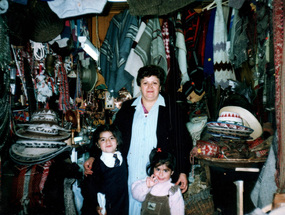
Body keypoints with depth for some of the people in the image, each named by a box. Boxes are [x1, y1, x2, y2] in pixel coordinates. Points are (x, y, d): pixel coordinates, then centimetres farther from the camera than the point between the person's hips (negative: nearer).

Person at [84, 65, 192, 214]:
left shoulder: (171, 108, 2)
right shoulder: (128, 108, 9)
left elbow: (182, 142, 2)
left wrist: (183, 173, -2)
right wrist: (93, 157, 2)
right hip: (130, 175, 2)